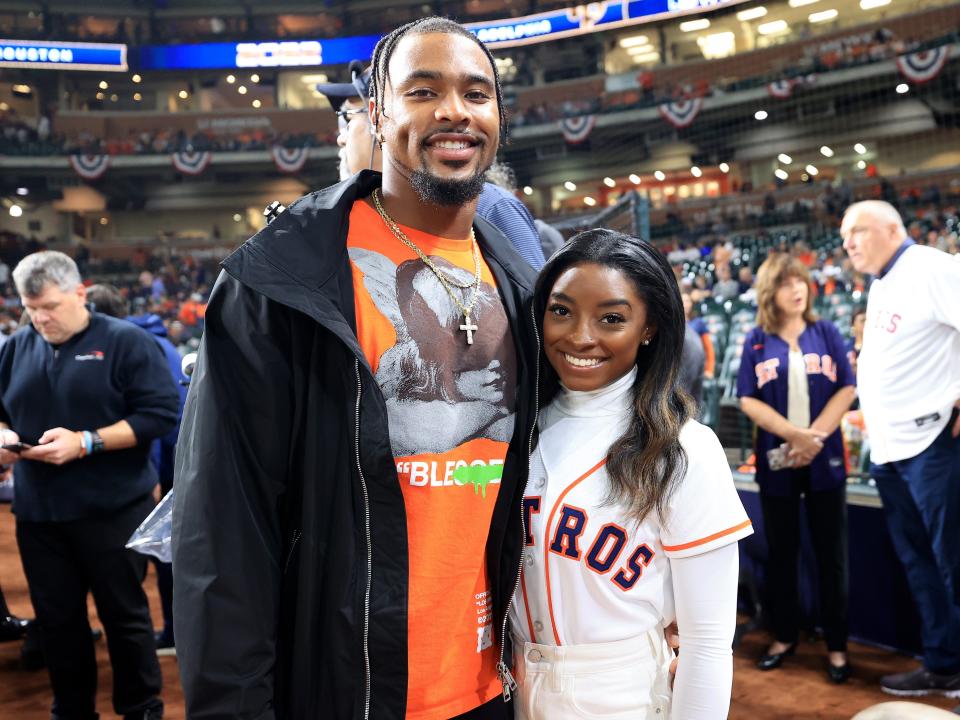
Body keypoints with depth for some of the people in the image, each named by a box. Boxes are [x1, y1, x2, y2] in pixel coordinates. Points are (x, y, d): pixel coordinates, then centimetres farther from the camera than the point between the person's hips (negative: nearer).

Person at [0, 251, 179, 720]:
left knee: (124, 614, 7)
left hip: (111, 509, -4)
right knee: (56, 619, 14)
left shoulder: (125, 341, -6)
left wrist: (85, 442, -20)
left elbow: (160, 413, -13)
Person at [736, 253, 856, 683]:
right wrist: (795, 434, -16)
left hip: (825, 459, 0)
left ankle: (836, 644, 16)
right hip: (777, 460, 0)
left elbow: (846, 389, -1)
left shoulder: (826, 333, 4)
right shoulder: (756, 341, 1)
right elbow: (748, 399, -4)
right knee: (780, 551, 10)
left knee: (830, 553, 5)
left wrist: (815, 436, -12)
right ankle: (784, 636, 25)